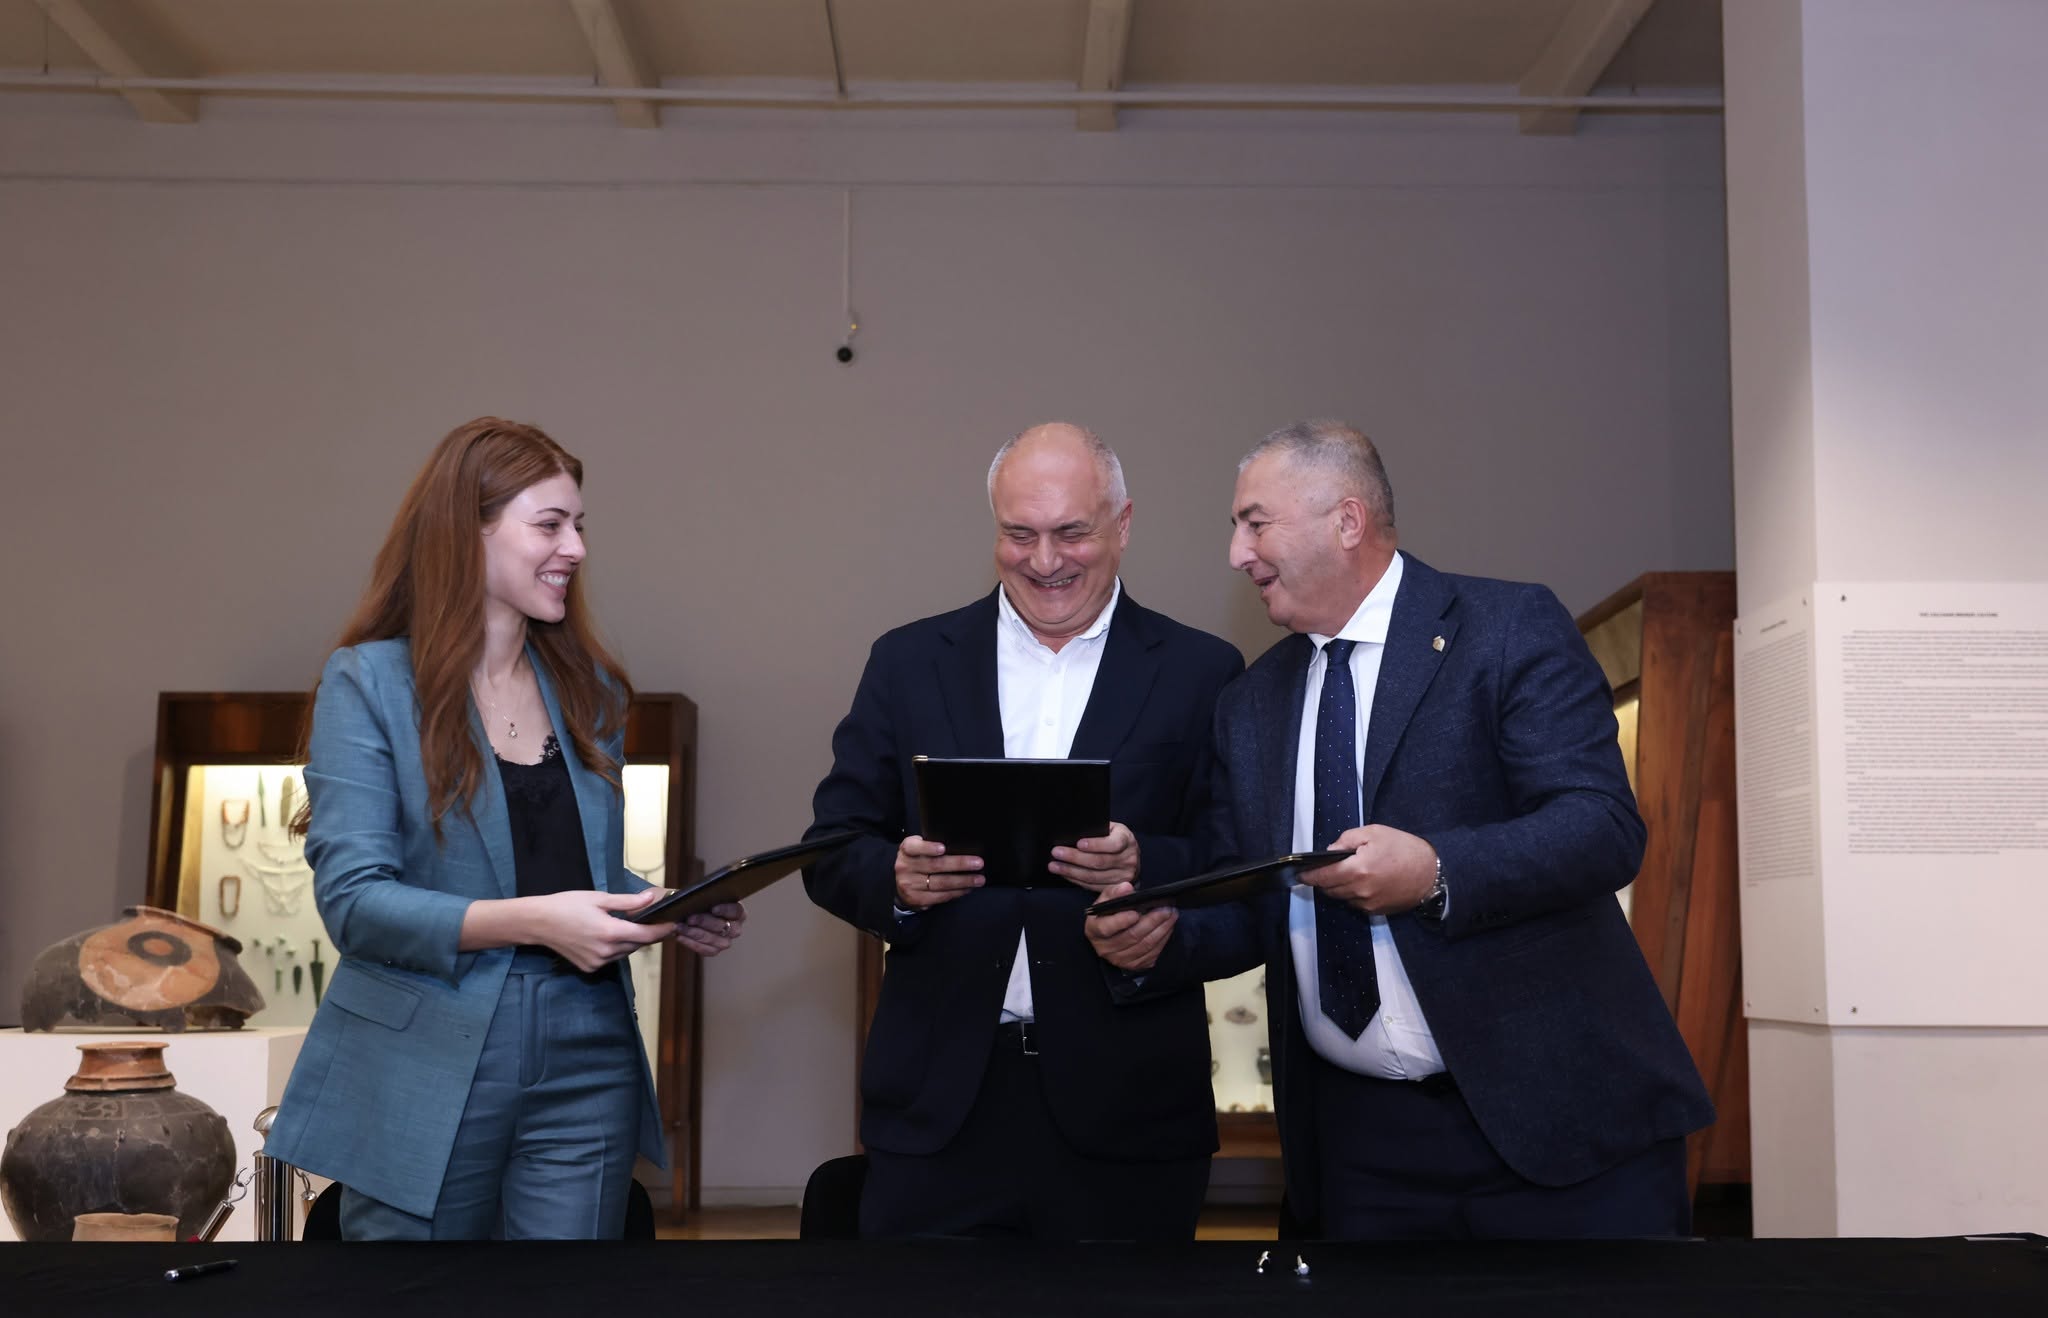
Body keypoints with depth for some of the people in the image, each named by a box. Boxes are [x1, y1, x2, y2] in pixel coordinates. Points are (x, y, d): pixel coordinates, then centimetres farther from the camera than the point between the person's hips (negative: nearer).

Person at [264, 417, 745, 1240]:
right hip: (425, 1072, -4)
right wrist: (530, 920, -24)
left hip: (585, 1066, 4)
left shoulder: (588, 686, 12)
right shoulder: (369, 684, -5)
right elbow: (353, 900, -13)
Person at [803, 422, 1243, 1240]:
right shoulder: (909, 663, 8)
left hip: (1126, 1110, -1)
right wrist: (897, 880, -14)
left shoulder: (1200, 675, 2)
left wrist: (1144, 868, -20)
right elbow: (832, 852, 7)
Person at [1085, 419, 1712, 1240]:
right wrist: (1161, 937, -8)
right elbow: (1248, 910, 13)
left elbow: (1605, 829, -14)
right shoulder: (1249, 706, 12)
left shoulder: (1512, 629, -5)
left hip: (1556, 1113, -4)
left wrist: (1438, 872, -29)